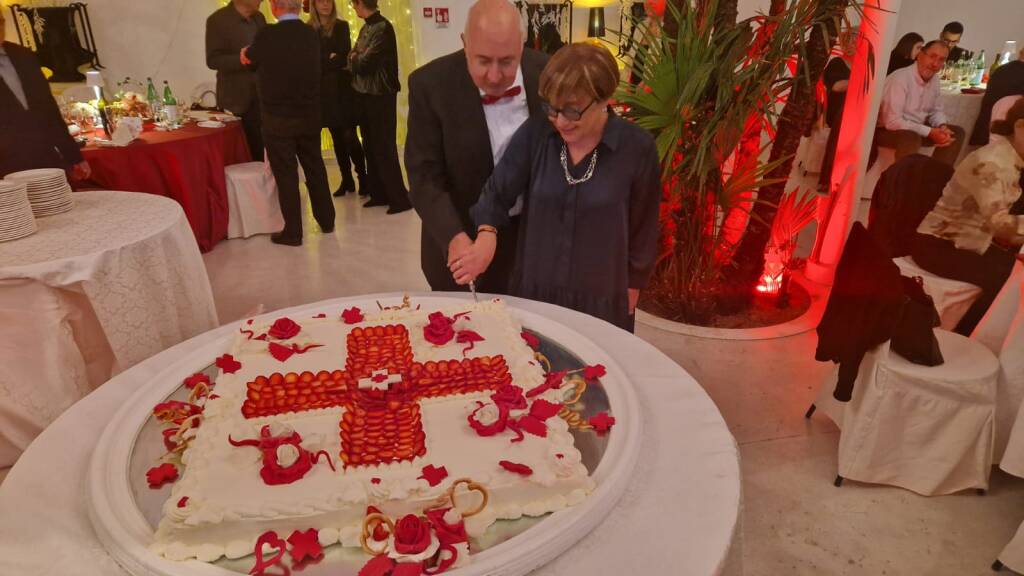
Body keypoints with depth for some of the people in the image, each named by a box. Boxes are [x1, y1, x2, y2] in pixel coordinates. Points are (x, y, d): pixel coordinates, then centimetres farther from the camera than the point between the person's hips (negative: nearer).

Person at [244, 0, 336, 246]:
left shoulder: (266, 36, -13)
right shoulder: (312, 35, 0)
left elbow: (249, 58, 7)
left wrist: (246, 52, 31)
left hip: (278, 120, -4)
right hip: (310, 116, 4)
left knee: (286, 175, 3)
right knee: (315, 168, 17)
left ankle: (293, 232, 9)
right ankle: (326, 220, 27)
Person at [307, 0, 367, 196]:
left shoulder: (341, 27, 3)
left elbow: (343, 57, -6)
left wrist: (322, 63, -9)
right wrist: (330, 60, -8)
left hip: (342, 88, -2)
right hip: (322, 90, 2)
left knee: (349, 136, -9)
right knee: (337, 137, 6)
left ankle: (362, 177, 2)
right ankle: (346, 180, 14)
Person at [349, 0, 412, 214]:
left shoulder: (382, 28, -15)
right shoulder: (366, 27, 12)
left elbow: (364, 63, -17)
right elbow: (354, 59, 9)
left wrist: (355, 58, 2)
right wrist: (356, 57, -12)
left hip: (380, 95, -9)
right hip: (366, 94, 9)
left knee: (384, 148, -6)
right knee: (371, 147, 12)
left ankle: (399, 198, 0)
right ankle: (379, 194, 20)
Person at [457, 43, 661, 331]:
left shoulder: (637, 147, -12)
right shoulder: (533, 134, -8)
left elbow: (642, 226, -3)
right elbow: (497, 193, -6)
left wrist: (631, 290, 4)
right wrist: (486, 235, -27)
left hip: (602, 301, -1)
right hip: (532, 292, 2)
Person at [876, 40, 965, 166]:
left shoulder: (934, 79, 4)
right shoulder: (900, 79, -23)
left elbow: (936, 110, 14)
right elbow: (892, 122, -29)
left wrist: (942, 127, -11)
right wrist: (929, 132, -26)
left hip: (916, 128, 9)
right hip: (887, 130, -9)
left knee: (957, 132, 2)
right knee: (912, 138, -37)